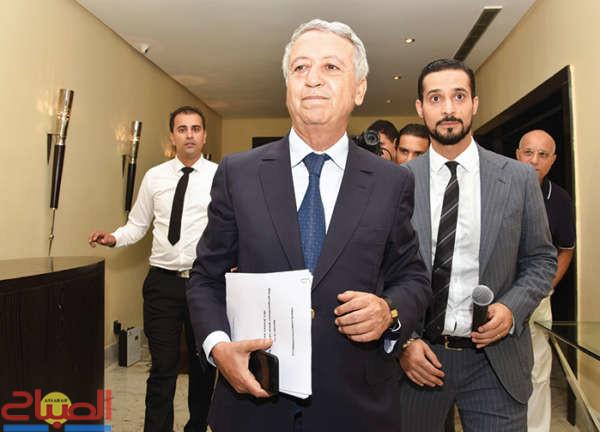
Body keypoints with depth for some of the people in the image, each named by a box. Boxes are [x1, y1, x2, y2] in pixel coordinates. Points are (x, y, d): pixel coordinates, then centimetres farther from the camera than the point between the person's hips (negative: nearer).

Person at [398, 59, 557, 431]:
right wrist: (402, 339, -9)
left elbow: (541, 259, 6)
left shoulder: (519, 178, 0)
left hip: (495, 361, 1)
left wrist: (512, 308, -11)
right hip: (417, 356, 0)